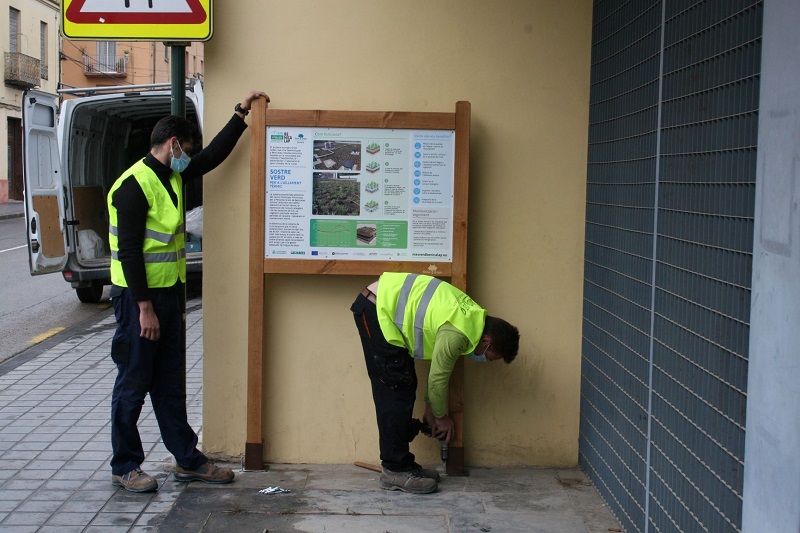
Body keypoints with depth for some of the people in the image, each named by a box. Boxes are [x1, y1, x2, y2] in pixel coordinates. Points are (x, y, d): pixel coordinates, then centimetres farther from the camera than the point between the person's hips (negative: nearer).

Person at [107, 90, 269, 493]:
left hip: (169, 294, 9)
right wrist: (144, 307, -21)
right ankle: (124, 467, 14)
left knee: (170, 384, 13)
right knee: (133, 383, 2)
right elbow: (129, 251, -19)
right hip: (140, 297, -9)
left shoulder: (173, 177, 11)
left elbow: (214, 155, 20)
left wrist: (241, 112, 16)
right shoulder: (134, 185, -16)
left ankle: (187, 460, 20)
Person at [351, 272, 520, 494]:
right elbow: (438, 377, -11)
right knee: (396, 392, -9)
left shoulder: (474, 317, 7)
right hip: (375, 310, -10)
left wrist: (430, 407, 20)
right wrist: (441, 417, 6)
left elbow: (438, 367, 17)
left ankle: (400, 463, 16)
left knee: (405, 388, 10)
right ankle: (394, 471, -3)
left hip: (380, 303, 10)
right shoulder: (458, 335, -23)